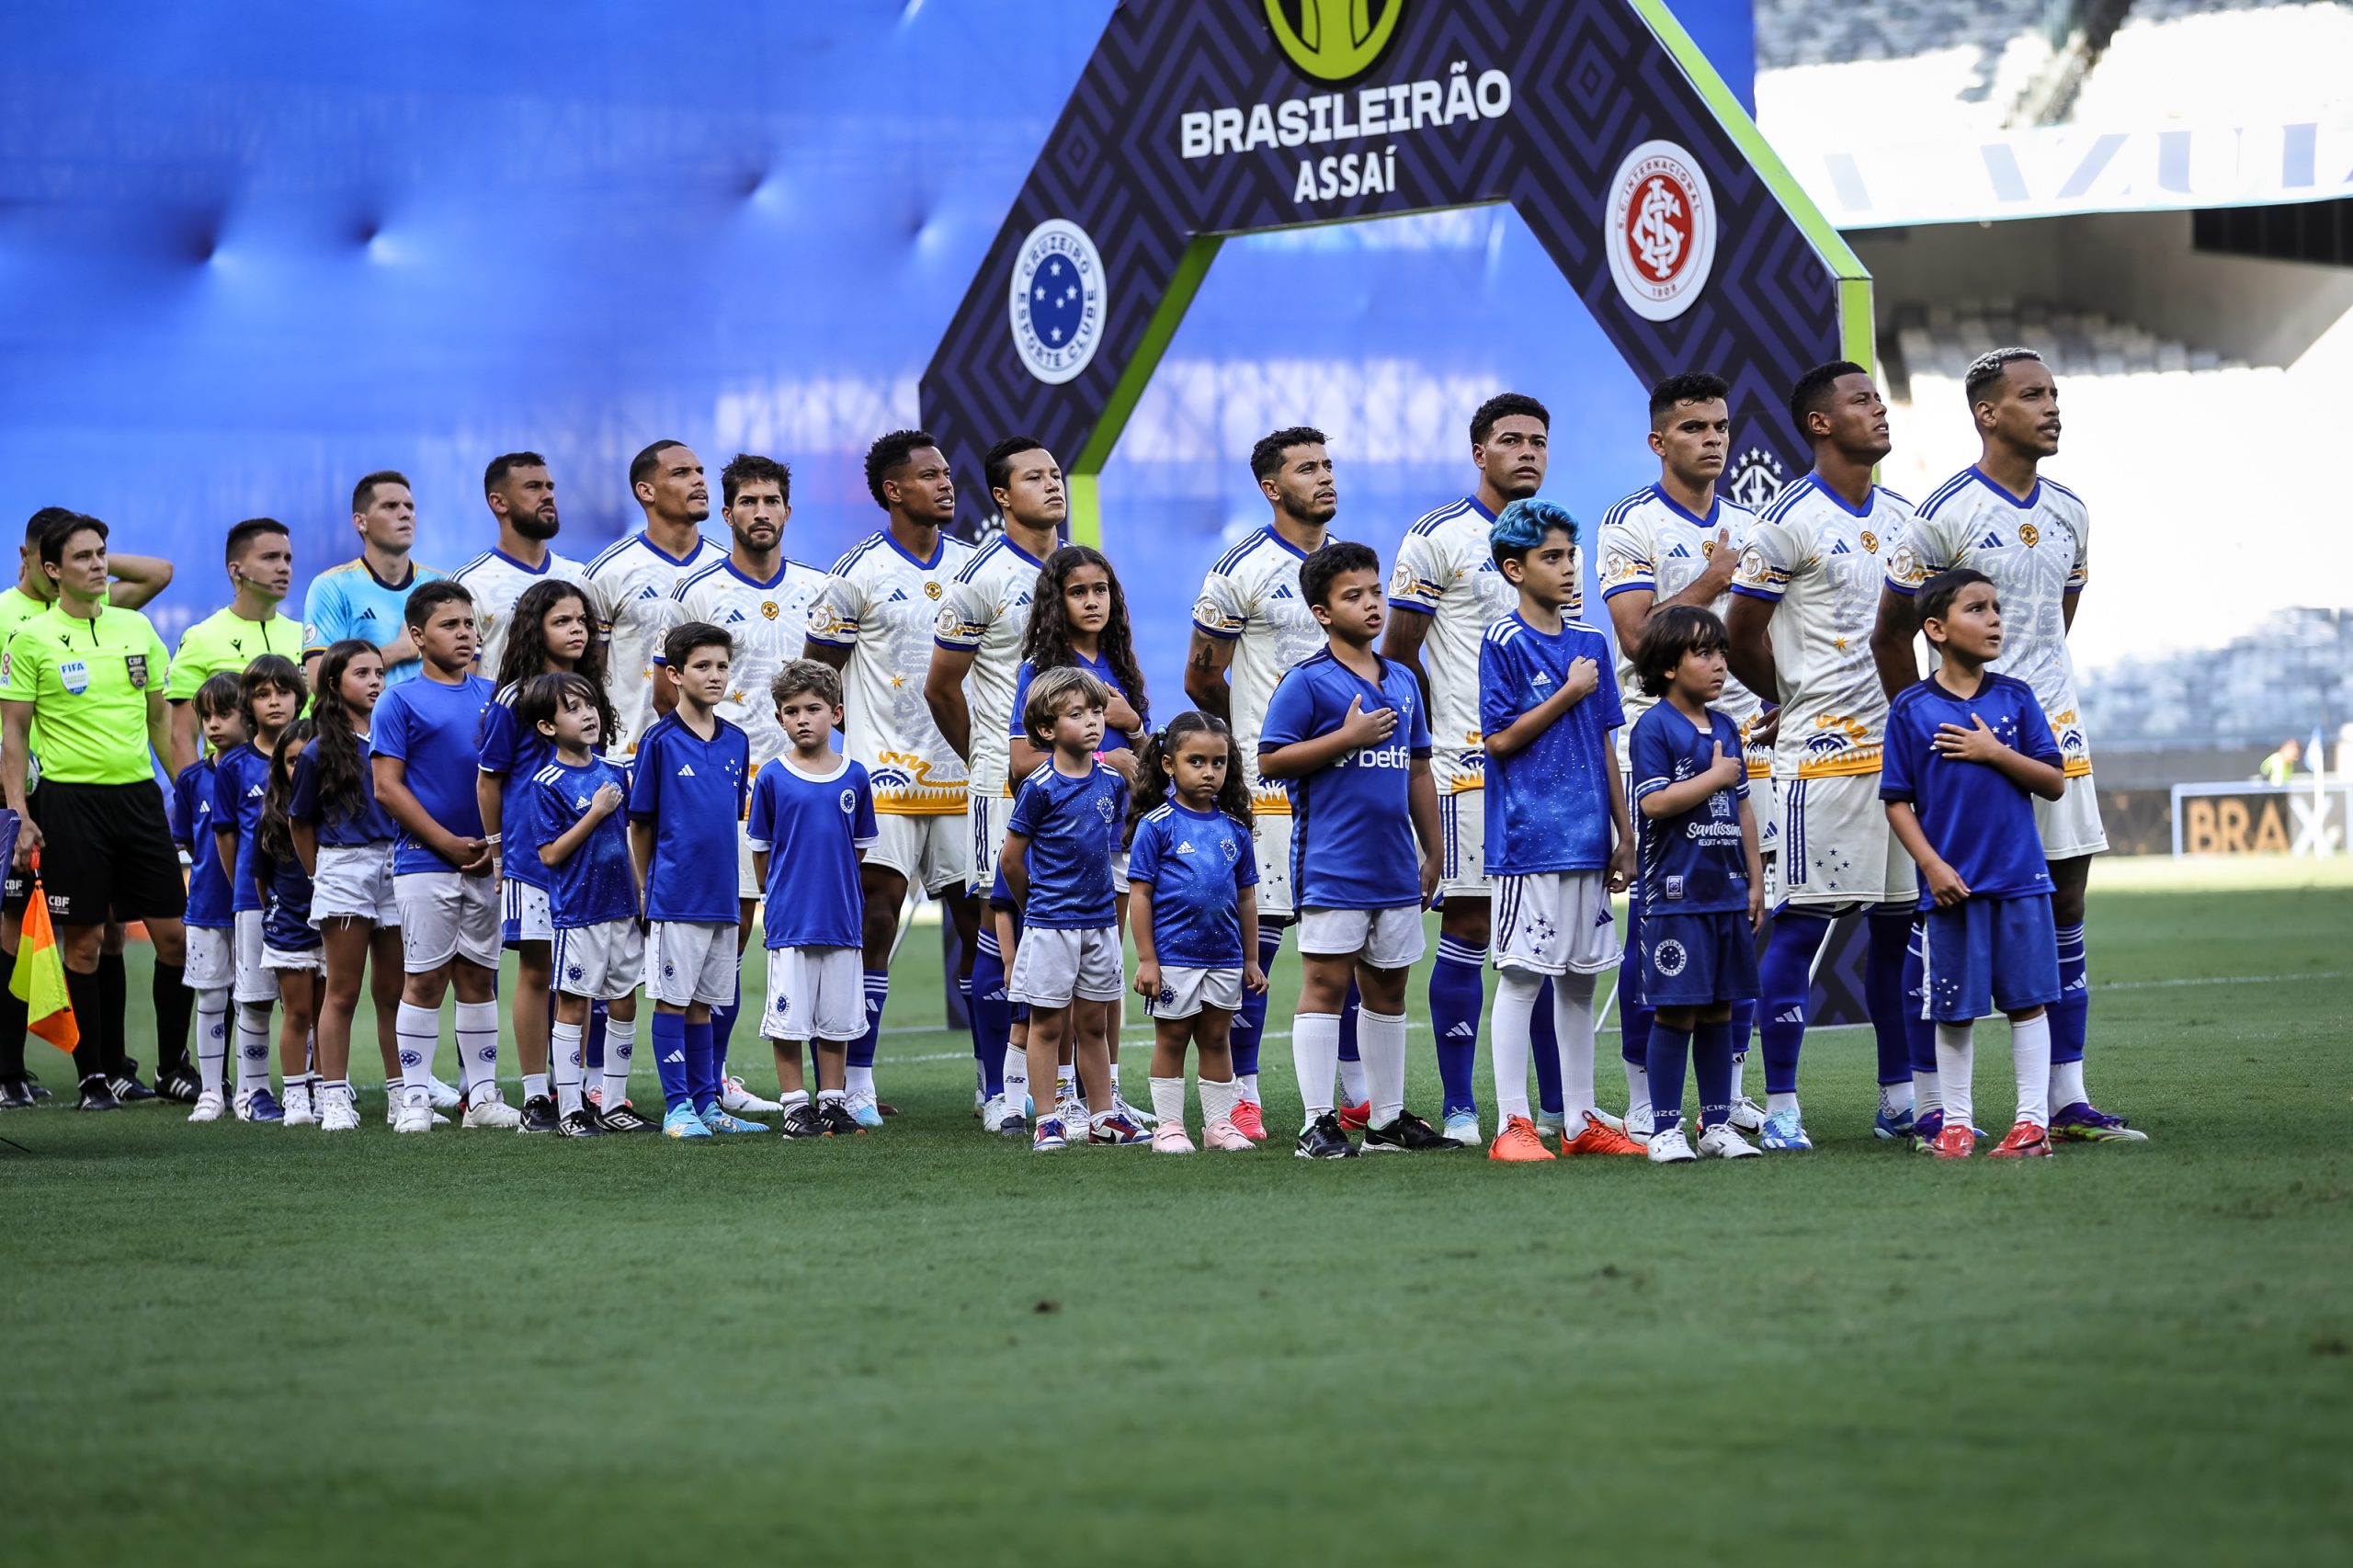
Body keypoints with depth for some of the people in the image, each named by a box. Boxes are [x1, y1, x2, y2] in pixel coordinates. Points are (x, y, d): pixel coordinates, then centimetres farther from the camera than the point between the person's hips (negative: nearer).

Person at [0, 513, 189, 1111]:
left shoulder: (136, 627, 11)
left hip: (139, 793, 4)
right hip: (70, 798, -4)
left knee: (175, 933, 2)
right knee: (84, 939, -1)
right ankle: (97, 1073, 7)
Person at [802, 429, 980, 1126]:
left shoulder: (971, 565, 11)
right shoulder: (860, 572, -4)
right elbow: (816, 672, 0)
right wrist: (859, 734, -4)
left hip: (963, 773, 5)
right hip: (887, 773, -5)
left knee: (981, 915, 5)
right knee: (876, 917, -7)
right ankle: (857, 1081, -3)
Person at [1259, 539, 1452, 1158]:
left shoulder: (1402, 682, 13)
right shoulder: (1307, 681, -7)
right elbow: (1271, 761, -12)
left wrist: (1432, 853, 17)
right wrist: (1348, 737, -16)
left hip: (1395, 868, 6)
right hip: (1332, 868, -6)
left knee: (1387, 989, 12)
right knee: (1325, 985, -5)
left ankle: (1389, 1119, 20)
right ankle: (1318, 1123, -2)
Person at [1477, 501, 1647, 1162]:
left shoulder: (1591, 641, 11)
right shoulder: (1504, 643, -7)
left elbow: (1603, 743, 15)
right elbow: (1501, 740, -11)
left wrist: (1624, 834, 13)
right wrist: (1569, 694, -12)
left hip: (1587, 840, 6)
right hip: (1528, 837, -6)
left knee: (1580, 981, 11)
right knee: (1521, 976, -4)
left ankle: (1581, 1121, 18)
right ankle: (1512, 1126, -1)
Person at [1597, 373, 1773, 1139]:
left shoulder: (1750, 528, 15)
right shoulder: (1630, 524, -4)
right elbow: (1638, 635, -14)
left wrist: (1776, 709, 8)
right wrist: (1712, 582, -13)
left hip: (1743, 738, 5)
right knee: (1653, 918, -4)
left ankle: (1730, 1090, 12)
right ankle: (1643, 1098, 1)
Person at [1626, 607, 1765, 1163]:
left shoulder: (1725, 727, 14)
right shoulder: (1654, 727, -7)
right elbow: (1654, 802, -18)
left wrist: (1755, 882, 15)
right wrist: (1716, 777, -11)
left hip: (1728, 892, 7)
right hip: (1676, 893, -7)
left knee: (1719, 1011, 9)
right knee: (1676, 1012, -5)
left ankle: (1717, 1123, 15)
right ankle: (1665, 1129, 1)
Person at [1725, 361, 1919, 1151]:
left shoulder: (1902, 517, 13)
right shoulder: (1790, 521, -9)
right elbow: (1740, 638, -4)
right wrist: (1801, 700, 7)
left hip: (1900, 744, 7)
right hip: (1822, 753, -7)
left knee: (1901, 920, 9)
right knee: (1802, 922, -6)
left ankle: (1899, 1098, 16)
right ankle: (1780, 1106, -2)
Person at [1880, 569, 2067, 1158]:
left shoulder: (2015, 698, 3)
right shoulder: (1910, 709, -2)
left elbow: (2054, 783, 2)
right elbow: (1897, 801, -1)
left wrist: (1995, 752, -12)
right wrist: (1932, 866, -10)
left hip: (2020, 878, 1)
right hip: (1950, 883, -1)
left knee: (2027, 1000, 3)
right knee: (1954, 1009, 5)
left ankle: (2033, 1120, 8)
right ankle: (1956, 1122, 15)